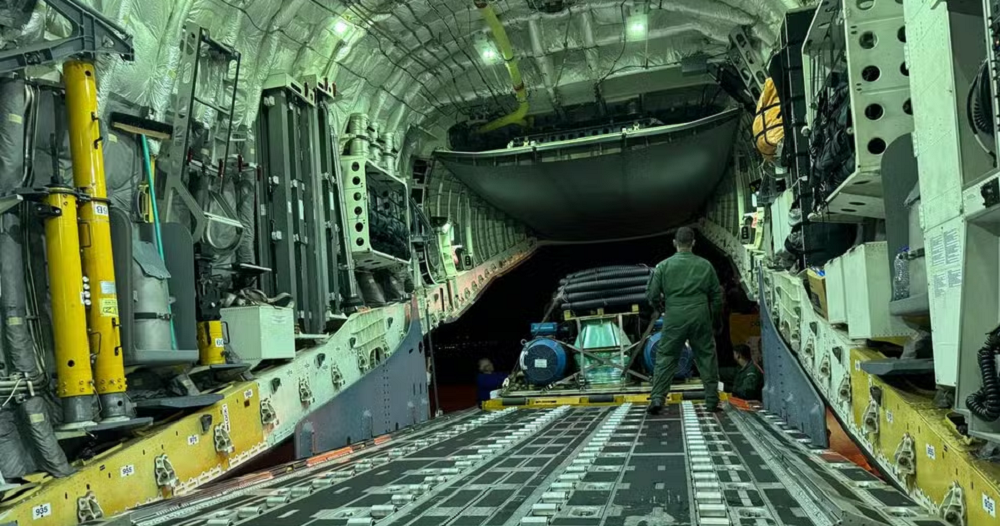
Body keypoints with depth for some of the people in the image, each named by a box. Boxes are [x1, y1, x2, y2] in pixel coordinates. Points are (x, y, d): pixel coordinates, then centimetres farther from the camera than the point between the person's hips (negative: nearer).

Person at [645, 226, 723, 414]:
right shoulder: (705, 265, 4)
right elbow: (716, 295, 10)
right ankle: (712, 401, 15)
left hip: (674, 318, -1)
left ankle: (657, 400, -4)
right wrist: (717, 319, 23)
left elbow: (652, 295, -2)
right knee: (707, 357, 11)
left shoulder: (664, 266, -1)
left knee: (665, 358, 4)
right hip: (701, 317, 1)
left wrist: (660, 304, 20)